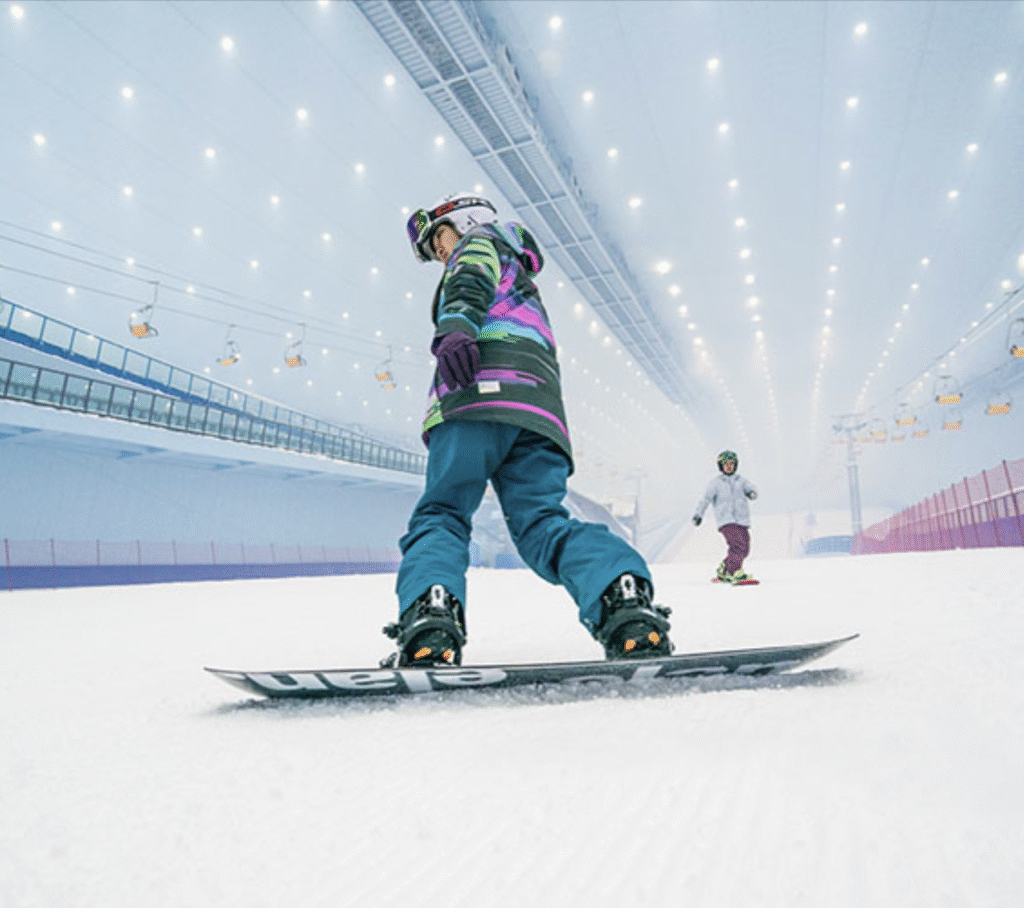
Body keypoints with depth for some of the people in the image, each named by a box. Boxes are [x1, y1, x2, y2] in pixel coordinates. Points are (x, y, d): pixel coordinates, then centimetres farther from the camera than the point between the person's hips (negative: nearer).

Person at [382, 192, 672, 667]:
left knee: (440, 513, -9)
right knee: (541, 519, -8)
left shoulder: (479, 241, 24)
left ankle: (428, 616, -31)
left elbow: (471, 280, -3)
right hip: (540, 407, 7)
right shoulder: (521, 281, 47)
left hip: (481, 393, -6)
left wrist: (454, 327, -23)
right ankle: (624, 596, -32)